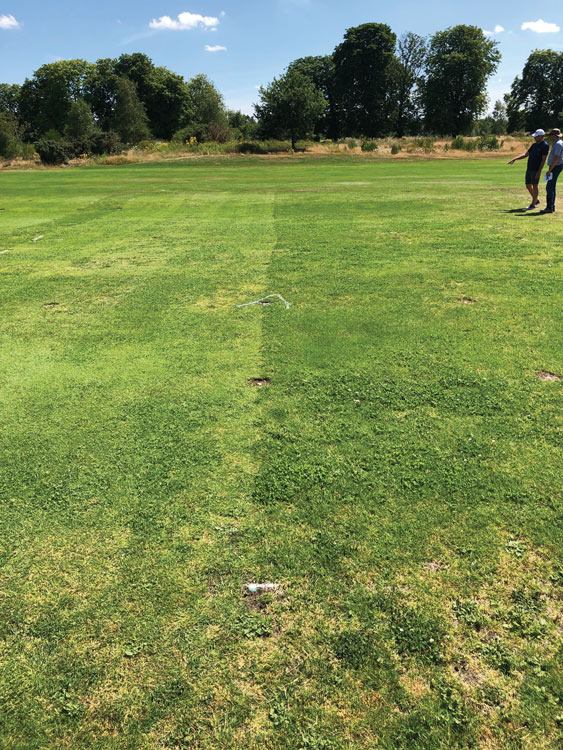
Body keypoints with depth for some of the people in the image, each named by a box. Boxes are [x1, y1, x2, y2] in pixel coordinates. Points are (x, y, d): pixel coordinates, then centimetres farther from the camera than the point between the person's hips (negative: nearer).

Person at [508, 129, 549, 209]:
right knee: (528, 185, 11)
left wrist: (539, 171, -19)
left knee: (534, 186, -5)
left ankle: (533, 204, 0)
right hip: (529, 169, 8)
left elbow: (543, 160, -13)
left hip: (536, 170, -8)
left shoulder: (545, 146, -8)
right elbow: (526, 155, 21)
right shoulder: (534, 145, 16)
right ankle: (536, 200, 28)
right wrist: (515, 159, 10)